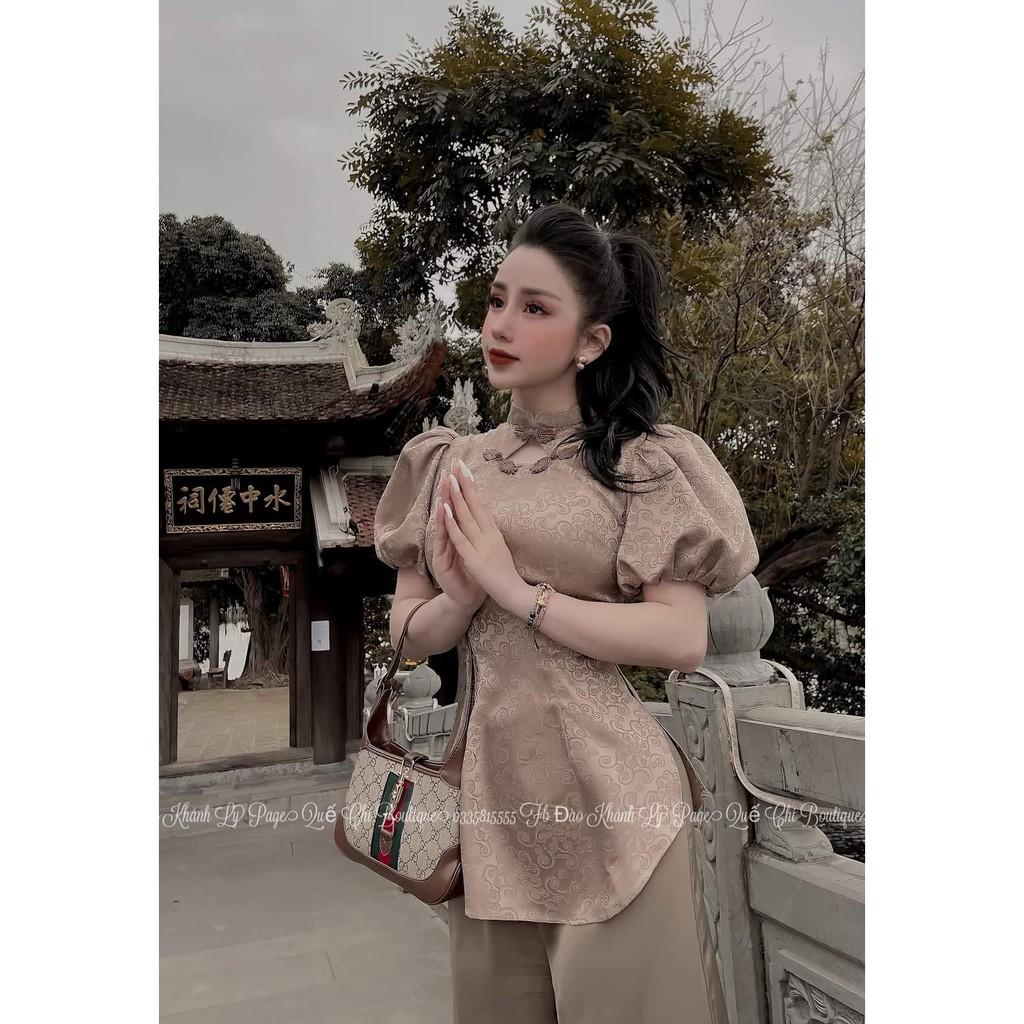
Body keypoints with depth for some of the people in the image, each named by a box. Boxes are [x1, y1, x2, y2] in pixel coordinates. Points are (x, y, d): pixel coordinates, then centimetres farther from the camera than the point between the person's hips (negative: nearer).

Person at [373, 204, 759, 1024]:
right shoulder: (446, 466, 7)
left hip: (612, 790, -3)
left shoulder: (644, 464, -4)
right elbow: (409, 633, 9)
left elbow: (683, 639, -13)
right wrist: (460, 598, -13)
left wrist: (515, 589, -15)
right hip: (492, 786, 4)